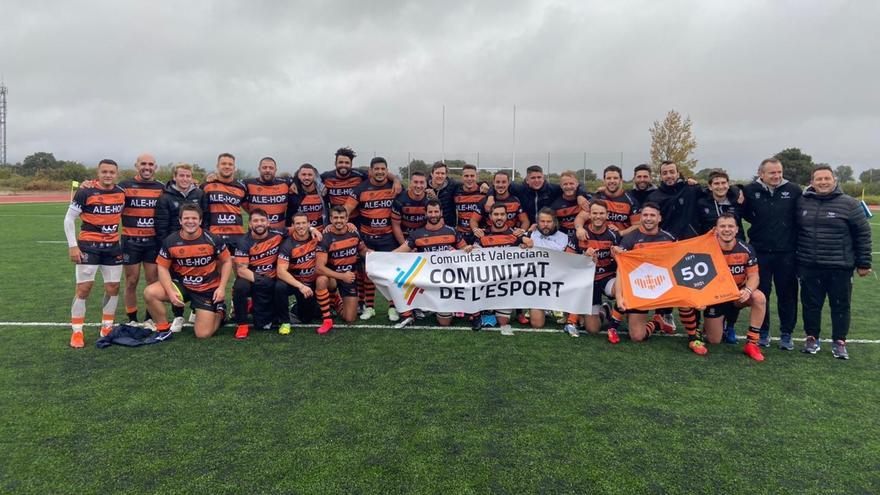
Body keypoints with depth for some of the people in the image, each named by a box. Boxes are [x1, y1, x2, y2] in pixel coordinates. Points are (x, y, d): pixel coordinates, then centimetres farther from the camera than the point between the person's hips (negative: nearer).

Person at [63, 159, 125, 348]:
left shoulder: (122, 192, 3)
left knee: (113, 287, 6)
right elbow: (69, 219, -6)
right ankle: (76, 332, 8)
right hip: (88, 246, -4)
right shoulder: (85, 192, -11)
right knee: (84, 287, -4)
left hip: (113, 247, 5)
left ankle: (107, 327, 20)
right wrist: (72, 246, -12)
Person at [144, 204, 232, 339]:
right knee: (149, 293, -24)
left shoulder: (212, 239, -12)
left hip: (208, 289, -2)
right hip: (181, 285, 2)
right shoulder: (170, 241, -8)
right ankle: (164, 329, -2)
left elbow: (227, 261, -1)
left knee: (203, 334, -7)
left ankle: (219, 312, 27)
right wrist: (170, 292, -18)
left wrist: (222, 288, -11)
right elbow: (163, 268, -2)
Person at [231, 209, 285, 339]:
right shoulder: (244, 242, -15)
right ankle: (242, 324, -14)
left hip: (271, 282, 1)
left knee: (262, 324, -2)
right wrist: (259, 279, -36)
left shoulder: (277, 235, -10)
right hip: (250, 279, -1)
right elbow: (241, 270, -21)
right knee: (240, 287, -37)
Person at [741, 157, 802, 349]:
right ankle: (763, 332, 23)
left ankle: (786, 334, 22)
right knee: (761, 293, 8)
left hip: (787, 253, 0)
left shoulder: (794, 190, -2)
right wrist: (760, 225, 2)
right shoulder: (750, 190, -2)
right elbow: (744, 213, 11)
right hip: (760, 252, 0)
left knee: (787, 294, 8)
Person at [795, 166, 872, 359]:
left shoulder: (849, 204, -3)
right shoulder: (802, 202, 4)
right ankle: (812, 338, 23)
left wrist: (864, 263, -1)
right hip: (809, 267, 2)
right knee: (811, 304, 10)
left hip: (840, 267, -2)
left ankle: (839, 342, 21)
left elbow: (863, 234, 0)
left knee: (840, 305, 7)